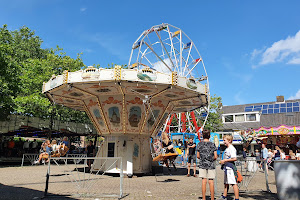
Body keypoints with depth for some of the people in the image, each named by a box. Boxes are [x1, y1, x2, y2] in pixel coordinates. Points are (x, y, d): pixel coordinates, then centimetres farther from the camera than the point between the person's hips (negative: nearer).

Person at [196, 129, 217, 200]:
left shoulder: (199, 144, 0)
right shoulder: (212, 144, -2)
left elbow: (198, 156, 2)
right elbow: (215, 157, -3)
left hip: (202, 164, 1)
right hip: (211, 165, -1)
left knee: (204, 181, 5)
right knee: (211, 182, 4)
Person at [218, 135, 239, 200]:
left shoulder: (232, 148, -14)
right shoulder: (227, 149, 16)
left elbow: (234, 158, -23)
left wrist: (225, 160, -18)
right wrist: (223, 161, 12)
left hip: (230, 168, -10)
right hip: (226, 168, 10)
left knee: (234, 183, -5)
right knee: (226, 183, 18)